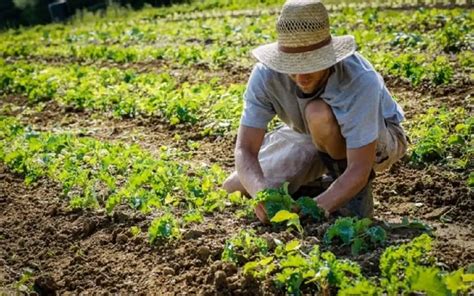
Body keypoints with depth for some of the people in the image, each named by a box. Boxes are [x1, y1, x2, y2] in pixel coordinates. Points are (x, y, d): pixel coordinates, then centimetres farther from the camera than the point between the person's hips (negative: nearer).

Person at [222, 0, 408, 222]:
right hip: (310, 137, 5)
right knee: (234, 190, -5)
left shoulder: (360, 80, -39)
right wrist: (262, 193, -51)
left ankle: (357, 193, -12)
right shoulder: (266, 74, -29)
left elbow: (359, 170, -40)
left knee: (319, 114, -38)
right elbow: (245, 149, -31)